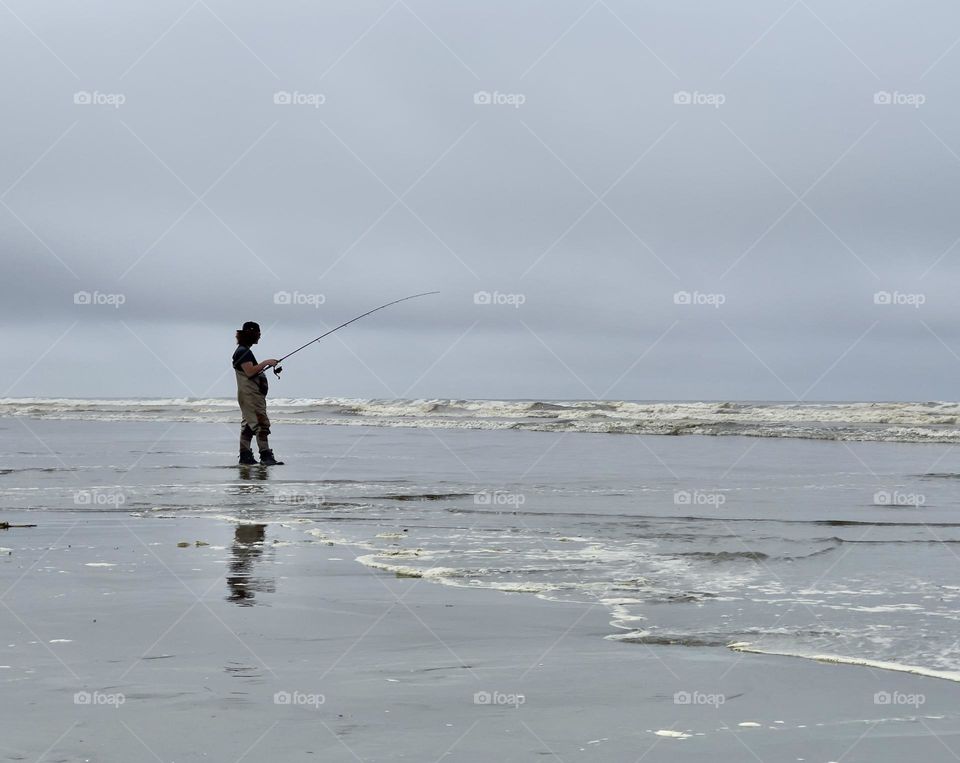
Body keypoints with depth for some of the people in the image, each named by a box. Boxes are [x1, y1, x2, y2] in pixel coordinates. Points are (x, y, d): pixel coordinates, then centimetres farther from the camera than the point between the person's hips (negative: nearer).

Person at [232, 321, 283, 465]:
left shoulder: (244, 351, 20)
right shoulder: (243, 351, -12)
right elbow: (250, 372, -22)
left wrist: (266, 366, 16)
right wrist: (266, 363, -18)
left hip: (253, 395, 11)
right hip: (250, 395, -11)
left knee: (248, 424, 10)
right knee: (261, 423, -15)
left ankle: (245, 456, 11)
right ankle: (265, 456, -20)